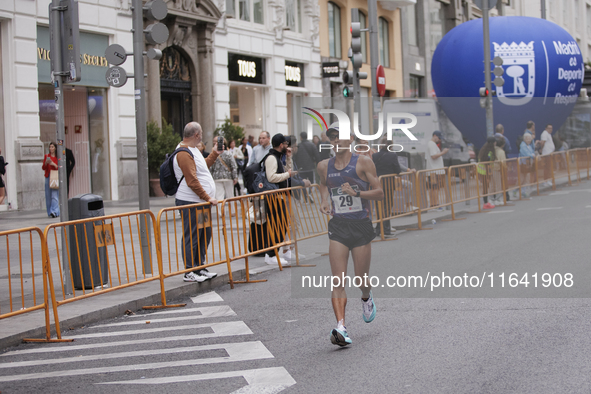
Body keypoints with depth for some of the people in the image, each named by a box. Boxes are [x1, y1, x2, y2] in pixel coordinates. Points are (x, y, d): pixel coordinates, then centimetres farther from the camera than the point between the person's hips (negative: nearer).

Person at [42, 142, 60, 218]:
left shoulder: (58, 157, 6)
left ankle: (54, 211, -20)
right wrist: (46, 163, -11)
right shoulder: (46, 156, 12)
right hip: (48, 177, 3)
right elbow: (43, 168, 9)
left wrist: (54, 164, -14)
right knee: (48, 195, 1)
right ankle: (50, 212, 7)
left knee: (54, 195, -13)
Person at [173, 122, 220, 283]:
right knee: (191, 237, -4)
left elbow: (203, 166, 32)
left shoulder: (193, 150, 17)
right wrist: (207, 197, -20)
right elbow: (192, 181, -22)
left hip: (201, 202, 10)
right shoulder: (184, 154, -17)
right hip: (190, 203, -10)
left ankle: (200, 268, 24)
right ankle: (190, 272, 2)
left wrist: (215, 153, 34)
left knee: (205, 234, 14)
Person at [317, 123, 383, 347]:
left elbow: (380, 193, -5)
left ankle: (366, 298, 45)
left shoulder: (363, 163, -5)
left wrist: (356, 193, -20)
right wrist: (325, 201, 10)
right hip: (337, 227, 2)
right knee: (338, 280, -11)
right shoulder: (324, 166, 6)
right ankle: (341, 328, -18)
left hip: (361, 226, -2)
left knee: (361, 279, 8)